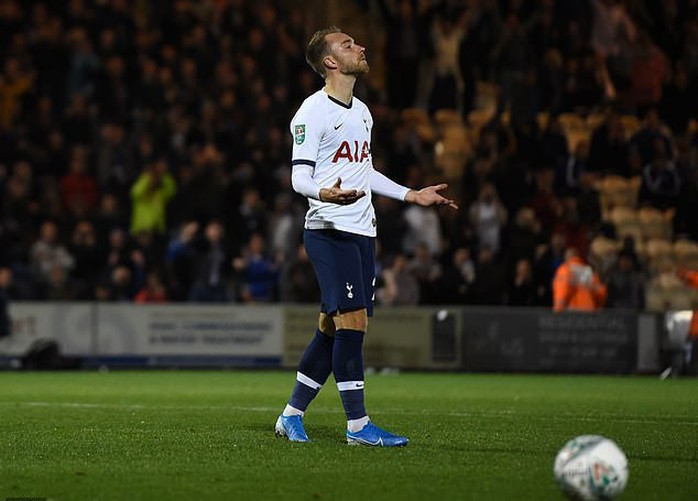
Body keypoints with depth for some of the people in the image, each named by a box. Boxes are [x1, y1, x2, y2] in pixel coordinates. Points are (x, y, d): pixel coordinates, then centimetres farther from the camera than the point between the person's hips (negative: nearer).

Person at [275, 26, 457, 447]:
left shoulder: (361, 111, 18)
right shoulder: (313, 112, -9)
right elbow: (300, 177, -14)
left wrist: (412, 195, 28)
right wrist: (325, 193, -35)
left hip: (362, 232, 8)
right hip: (329, 229, -8)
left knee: (334, 328, 7)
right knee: (352, 321, -14)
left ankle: (291, 416, 16)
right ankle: (358, 425, -12)